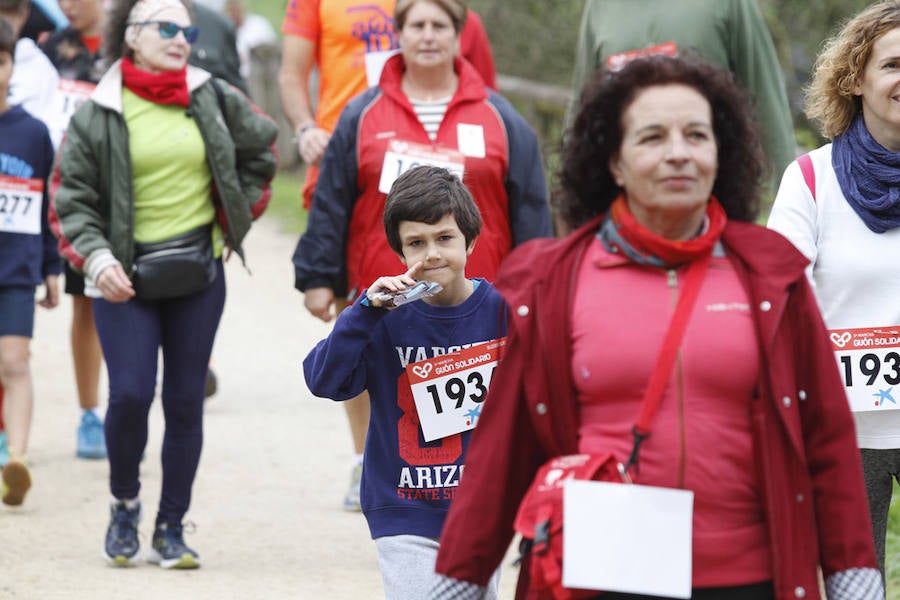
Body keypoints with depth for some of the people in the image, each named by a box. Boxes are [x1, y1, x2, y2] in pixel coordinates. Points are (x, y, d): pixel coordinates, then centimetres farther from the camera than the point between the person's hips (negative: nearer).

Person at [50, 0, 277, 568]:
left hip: (198, 271, 2)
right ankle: (124, 504, 12)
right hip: (125, 277, -2)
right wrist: (95, 256, -16)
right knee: (130, 393, -13)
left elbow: (261, 148, 20)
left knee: (186, 401, 3)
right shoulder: (98, 115, -3)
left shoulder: (215, 100, 3)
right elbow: (72, 197, -2)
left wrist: (238, 216, 13)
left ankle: (171, 529, 12)